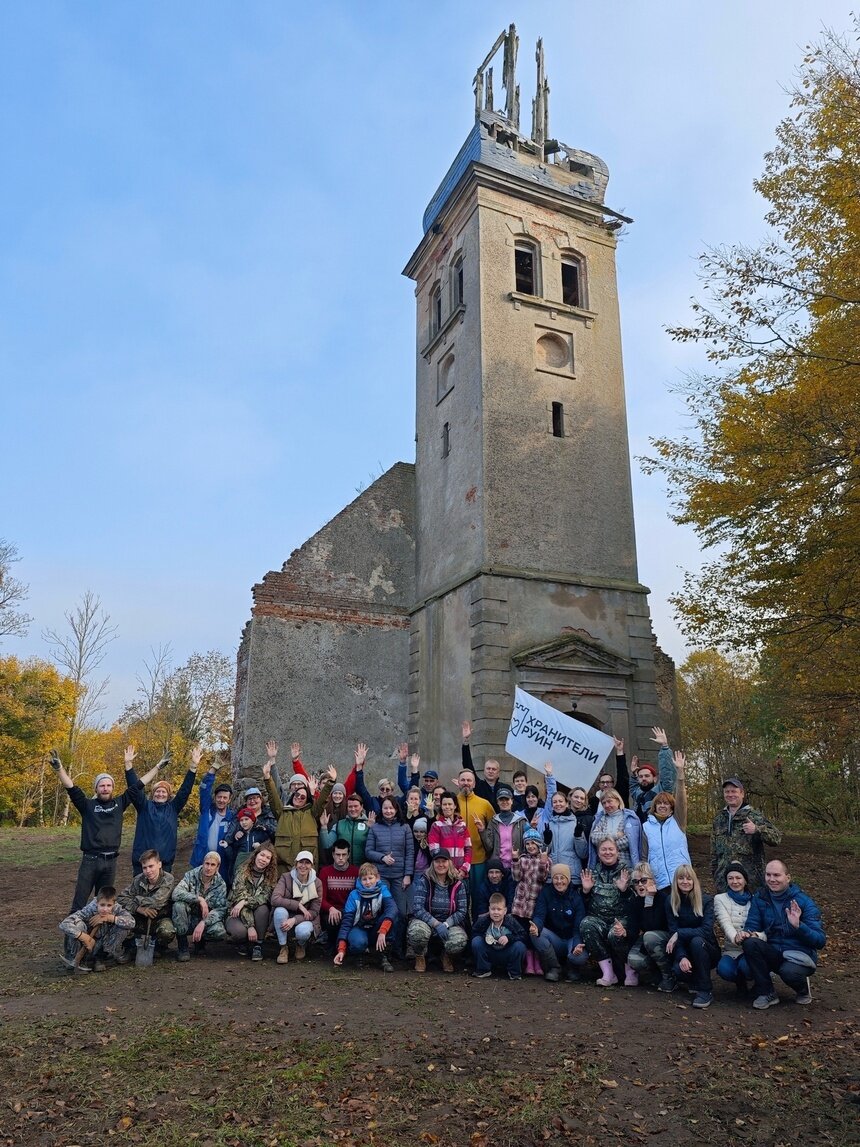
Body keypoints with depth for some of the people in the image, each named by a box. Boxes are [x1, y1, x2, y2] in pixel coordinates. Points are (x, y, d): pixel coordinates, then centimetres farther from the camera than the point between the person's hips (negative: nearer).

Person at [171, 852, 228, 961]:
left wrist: (203, 923, -29)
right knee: (178, 905, -31)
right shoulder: (192, 875, -10)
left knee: (220, 932, -30)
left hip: (206, 920, 1)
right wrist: (199, 899, -33)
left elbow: (220, 909, -13)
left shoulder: (220, 884, -5)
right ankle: (182, 947, -14)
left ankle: (201, 941, 7)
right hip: (188, 919, -1)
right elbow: (176, 893, -27)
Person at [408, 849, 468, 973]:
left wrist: (446, 924, -20)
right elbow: (417, 908, -15)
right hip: (426, 921, -1)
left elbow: (462, 911, -3)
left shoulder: (458, 884, 1)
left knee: (459, 941, -32)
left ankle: (447, 956, 8)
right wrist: (437, 924, -26)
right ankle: (420, 957, 1)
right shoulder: (423, 881, -6)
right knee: (417, 932, -37)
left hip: (450, 924, 1)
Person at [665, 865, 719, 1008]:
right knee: (678, 970, -31)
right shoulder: (671, 902, -4)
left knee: (697, 941, -35)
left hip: (708, 951, -2)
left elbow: (706, 930, -22)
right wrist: (682, 957, -26)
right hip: (685, 951, 2)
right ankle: (697, 982, 7)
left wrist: (679, 933, -25)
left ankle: (705, 991, -19)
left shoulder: (706, 900, -11)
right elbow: (673, 933, -10)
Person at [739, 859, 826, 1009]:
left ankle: (803, 989, 4)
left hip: (799, 955, -3)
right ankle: (766, 993, -7)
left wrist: (798, 925, -33)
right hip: (773, 954, 3)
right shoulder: (760, 897, -1)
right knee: (749, 943, -26)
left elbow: (820, 941, -15)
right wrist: (745, 933, -24)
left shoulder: (804, 901, -11)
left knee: (789, 972, -36)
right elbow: (752, 926, 0)